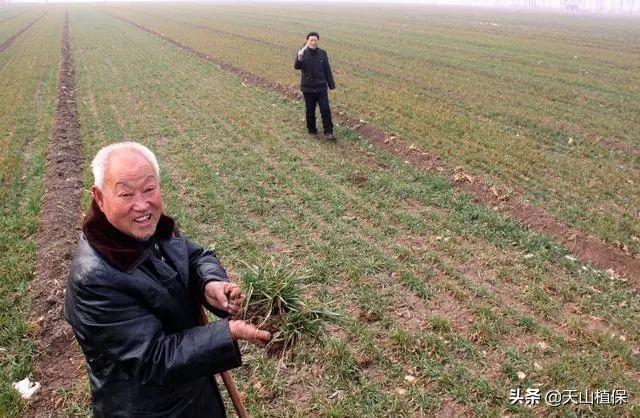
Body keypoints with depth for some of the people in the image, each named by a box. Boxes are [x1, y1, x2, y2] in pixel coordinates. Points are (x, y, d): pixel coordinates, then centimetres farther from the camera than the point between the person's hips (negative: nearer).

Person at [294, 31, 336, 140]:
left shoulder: (322, 53, 1)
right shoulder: (303, 53, -5)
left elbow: (327, 70, 7)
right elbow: (297, 67, -21)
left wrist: (331, 84, 8)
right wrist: (299, 58, -41)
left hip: (321, 87, 1)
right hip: (308, 88, -1)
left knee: (325, 110, -5)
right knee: (310, 111, 9)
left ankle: (328, 132, 2)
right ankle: (312, 130, 25)